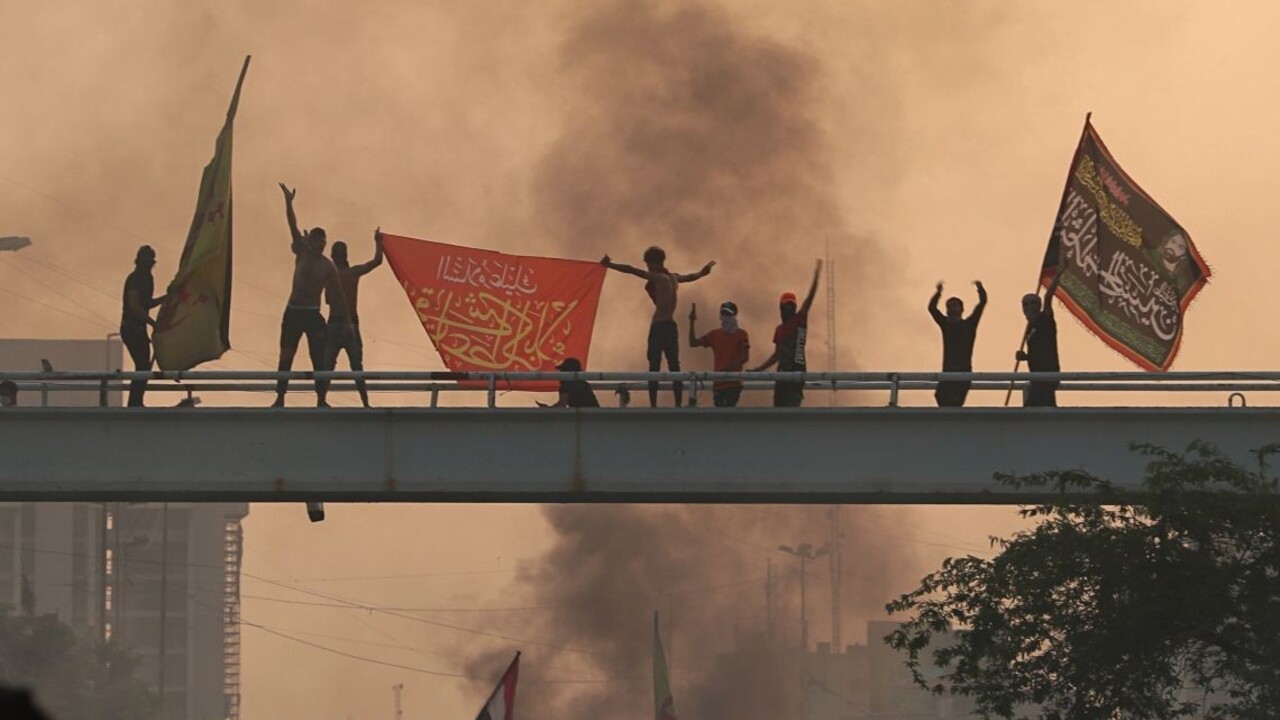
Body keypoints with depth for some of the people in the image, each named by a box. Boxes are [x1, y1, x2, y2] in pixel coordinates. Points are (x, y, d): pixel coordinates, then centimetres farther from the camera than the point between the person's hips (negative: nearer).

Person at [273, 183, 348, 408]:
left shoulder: (328, 266, -2)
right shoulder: (302, 253, 1)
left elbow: (338, 293, 0)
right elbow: (293, 227, -9)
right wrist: (288, 202, -20)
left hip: (313, 314, -1)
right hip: (293, 312, 1)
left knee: (319, 359, -2)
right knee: (285, 358, -1)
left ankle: (321, 400, 5)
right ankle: (280, 398, 2)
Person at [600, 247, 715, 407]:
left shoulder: (658, 278, -8)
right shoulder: (673, 278, 14)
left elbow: (631, 270, -13)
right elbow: (689, 277, 34)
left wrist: (609, 265, -11)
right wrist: (701, 273, 52)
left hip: (659, 327, -8)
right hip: (671, 326, 8)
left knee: (654, 367, -9)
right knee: (674, 367, 8)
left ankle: (653, 405, -15)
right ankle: (679, 405, 6)